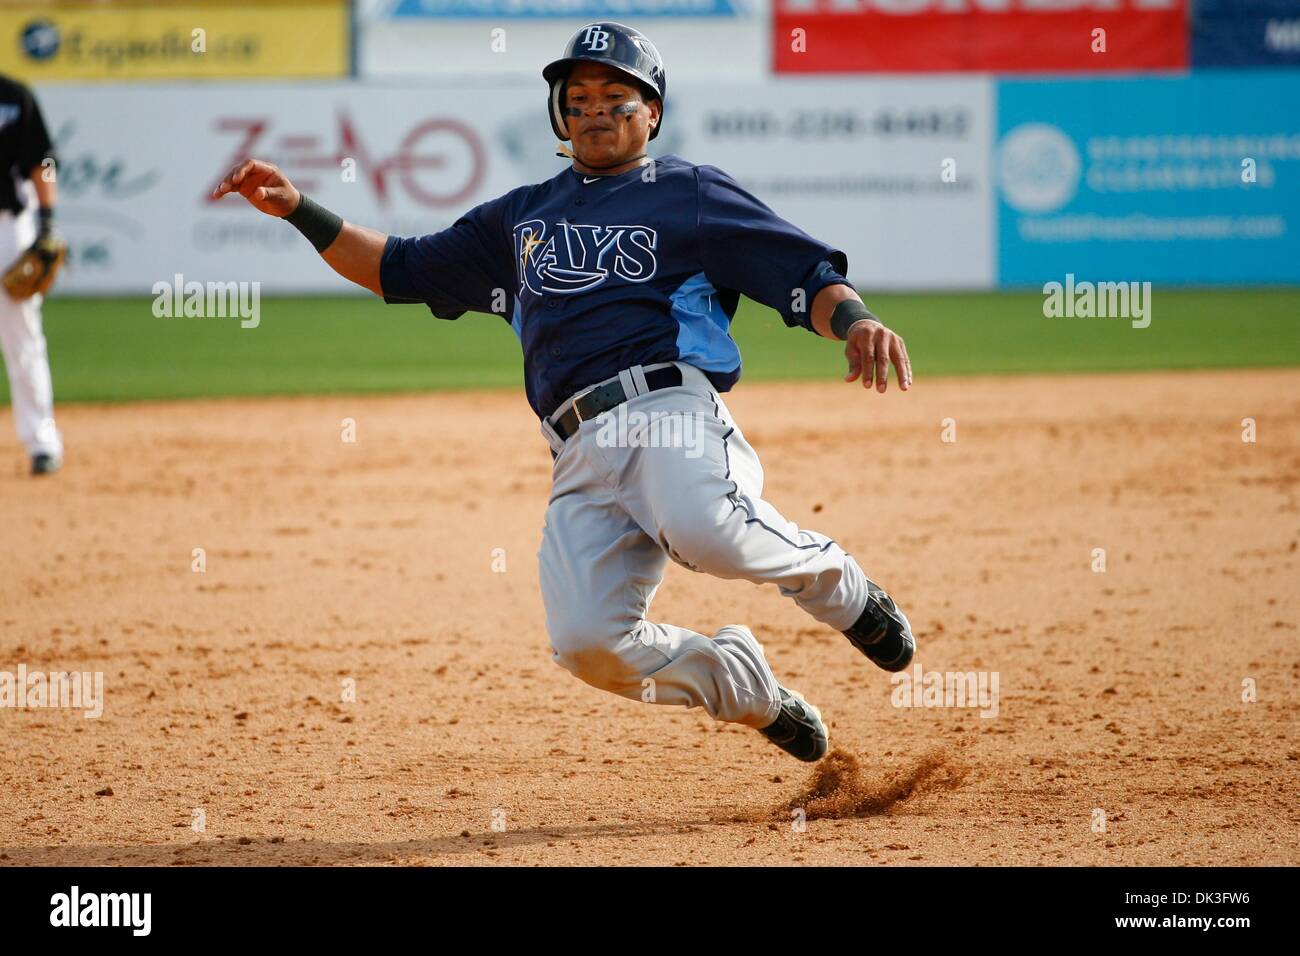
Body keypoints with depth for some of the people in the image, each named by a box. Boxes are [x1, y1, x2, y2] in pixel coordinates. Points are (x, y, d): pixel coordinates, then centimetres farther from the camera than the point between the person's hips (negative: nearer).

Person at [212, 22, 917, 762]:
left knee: (703, 528, -39)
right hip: (582, 454, 4)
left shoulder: (691, 194, 16)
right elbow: (398, 269, 35)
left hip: (671, 411, -4)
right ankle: (745, 686, 9)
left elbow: (809, 277, 6)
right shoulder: (523, 217, 31)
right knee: (590, 644, -20)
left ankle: (833, 581, -4)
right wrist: (297, 209, 22)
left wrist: (855, 322, -16)